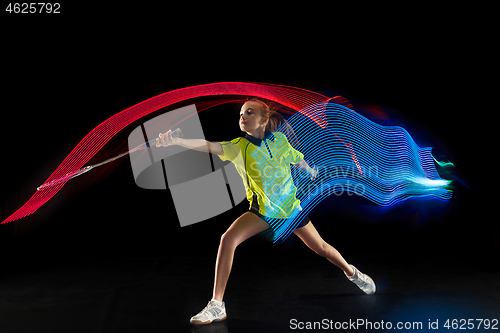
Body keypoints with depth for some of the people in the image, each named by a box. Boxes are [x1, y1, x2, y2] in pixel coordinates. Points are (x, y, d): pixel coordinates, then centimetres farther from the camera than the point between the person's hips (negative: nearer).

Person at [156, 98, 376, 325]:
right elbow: (210, 146, -37)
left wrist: (312, 172, 25)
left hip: (290, 206, 2)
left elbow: (299, 161, 8)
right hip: (261, 210, -1)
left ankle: (352, 273, 46)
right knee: (228, 239, -25)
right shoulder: (238, 147, -18)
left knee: (320, 248, 13)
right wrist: (175, 140, -54)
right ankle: (217, 306, -15)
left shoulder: (279, 139, -11)